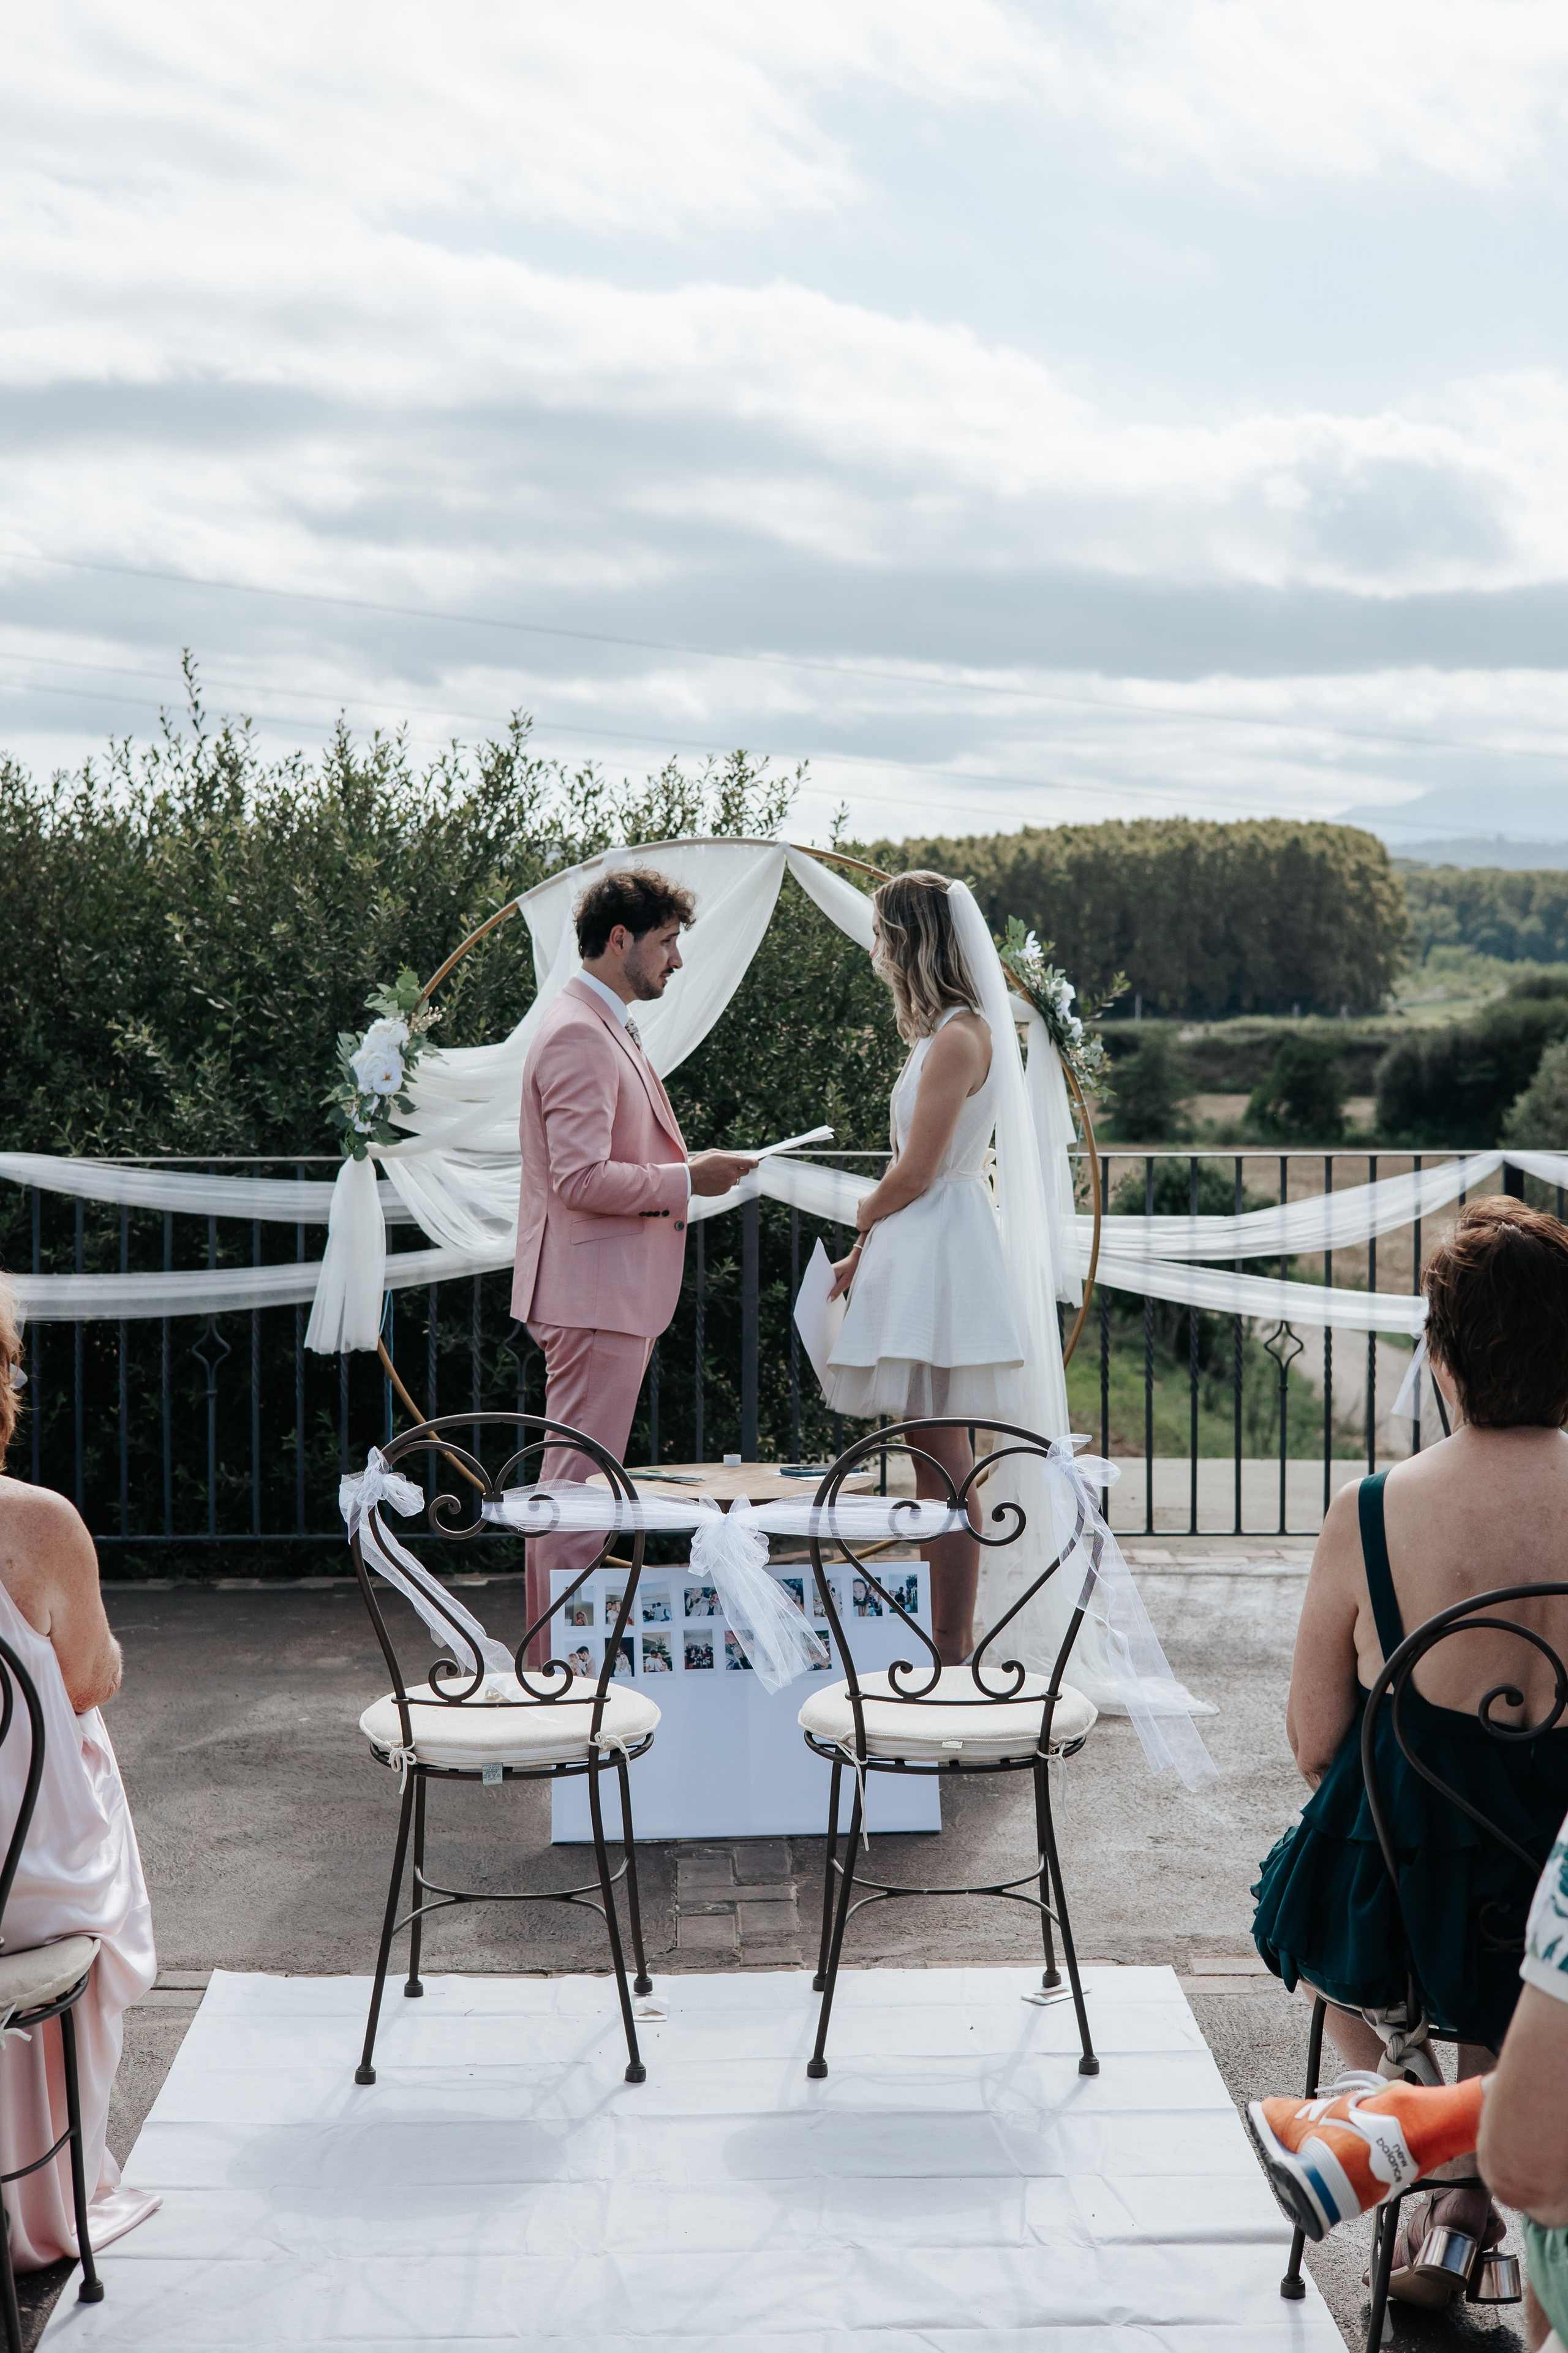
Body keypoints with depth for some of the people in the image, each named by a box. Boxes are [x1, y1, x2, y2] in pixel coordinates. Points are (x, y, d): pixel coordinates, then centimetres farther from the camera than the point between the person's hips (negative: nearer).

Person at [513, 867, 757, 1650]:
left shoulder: (607, 1028, 18)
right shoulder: (578, 1035, -17)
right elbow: (582, 1179, -24)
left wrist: (686, 1172, 12)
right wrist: (687, 1180, -15)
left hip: (613, 1292, 11)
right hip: (594, 1292, -11)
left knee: (580, 1482, 14)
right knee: (579, 1483, -6)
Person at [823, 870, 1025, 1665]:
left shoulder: (956, 1039, -15)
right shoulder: (945, 1032, 16)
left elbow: (914, 1173, -15)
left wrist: (861, 1222, 1)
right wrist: (868, 1251, 17)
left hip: (939, 1247, -10)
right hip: (919, 1251, 10)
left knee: (942, 1459, -6)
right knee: (935, 1461, 11)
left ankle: (952, 1655, -1)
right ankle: (950, 1651, 17)